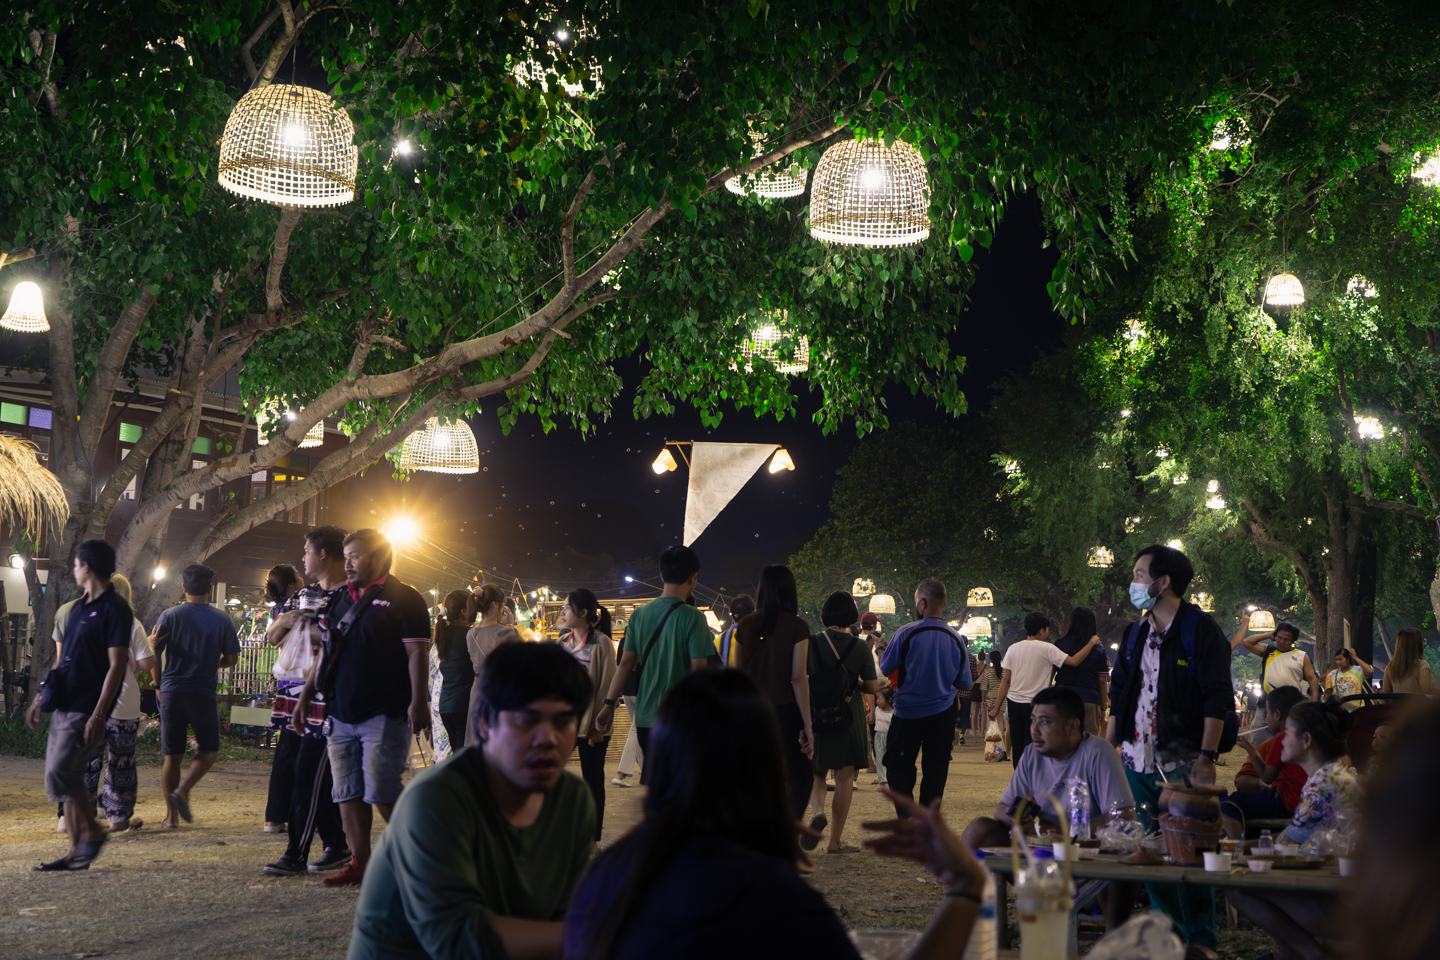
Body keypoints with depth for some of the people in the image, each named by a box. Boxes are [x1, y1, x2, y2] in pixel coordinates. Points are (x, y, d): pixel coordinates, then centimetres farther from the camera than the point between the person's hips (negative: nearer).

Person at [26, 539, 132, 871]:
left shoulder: (115, 610, -10)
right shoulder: (78, 607, 17)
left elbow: (116, 666, -16)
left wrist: (98, 715, -22)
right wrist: (41, 698, 21)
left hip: (86, 709, -9)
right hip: (64, 706, 9)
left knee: (60, 774, -16)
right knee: (66, 777, 7)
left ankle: (93, 831, 1)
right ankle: (76, 852, 12)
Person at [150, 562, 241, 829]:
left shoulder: (170, 616, -1)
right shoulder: (222, 619, -2)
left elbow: (154, 654, -3)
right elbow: (232, 659, 4)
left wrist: (158, 683, 9)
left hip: (172, 691, 1)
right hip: (204, 694, -1)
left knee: (172, 755, 8)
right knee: (208, 751, 13)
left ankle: (172, 814, 10)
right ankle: (182, 791, -10)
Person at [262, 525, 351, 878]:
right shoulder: (303, 595, 20)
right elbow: (271, 637, 21)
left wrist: (316, 634, -16)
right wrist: (284, 620, 1)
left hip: (326, 700, -8)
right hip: (294, 697, 8)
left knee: (309, 776, -7)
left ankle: (296, 855, -2)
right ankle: (337, 847, 21)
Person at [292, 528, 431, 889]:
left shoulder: (403, 599, -4)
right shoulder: (341, 600, 18)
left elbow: (417, 654, -10)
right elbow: (326, 653, 23)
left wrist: (418, 702, -18)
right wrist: (305, 696, 18)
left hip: (384, 715, -7)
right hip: (341, 715, 7)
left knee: (381, 792, -10)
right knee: (348, 794, 6)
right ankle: (359, 863, 13)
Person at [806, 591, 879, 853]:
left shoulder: (812, 643, -5)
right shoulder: (860, 647, -7)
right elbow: (872, 687, -6)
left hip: (816, 716, 1)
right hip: (848, 716, -1)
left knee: (816, 773, 17)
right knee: (845, 777, 6)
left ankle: (818, 811, -12)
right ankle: (835, 841, 7)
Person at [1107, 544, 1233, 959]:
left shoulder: (1202, 630, -5)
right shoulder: (1135, 634, 15)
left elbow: (1217, 699, -10)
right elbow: (1118, 698, 20)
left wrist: (1207, 757, -17)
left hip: (1183, 764, -6)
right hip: (1137, 762, 6)